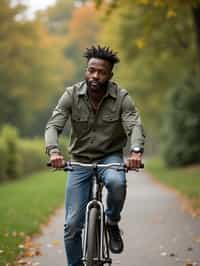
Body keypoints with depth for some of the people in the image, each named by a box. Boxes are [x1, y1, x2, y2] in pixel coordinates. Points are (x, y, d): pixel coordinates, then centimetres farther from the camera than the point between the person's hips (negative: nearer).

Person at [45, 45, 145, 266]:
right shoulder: (72, 95, -11)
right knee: (72, 225, -5)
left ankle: (112, 223, -7)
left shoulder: (121, 97, -12)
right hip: (80, 160, 1)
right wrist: (53, 151, -39)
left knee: (117, 182, -37)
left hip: (110, 157, -1)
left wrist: (136, 150, -46)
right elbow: (53, 125, -18)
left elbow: (135, 125, -25)